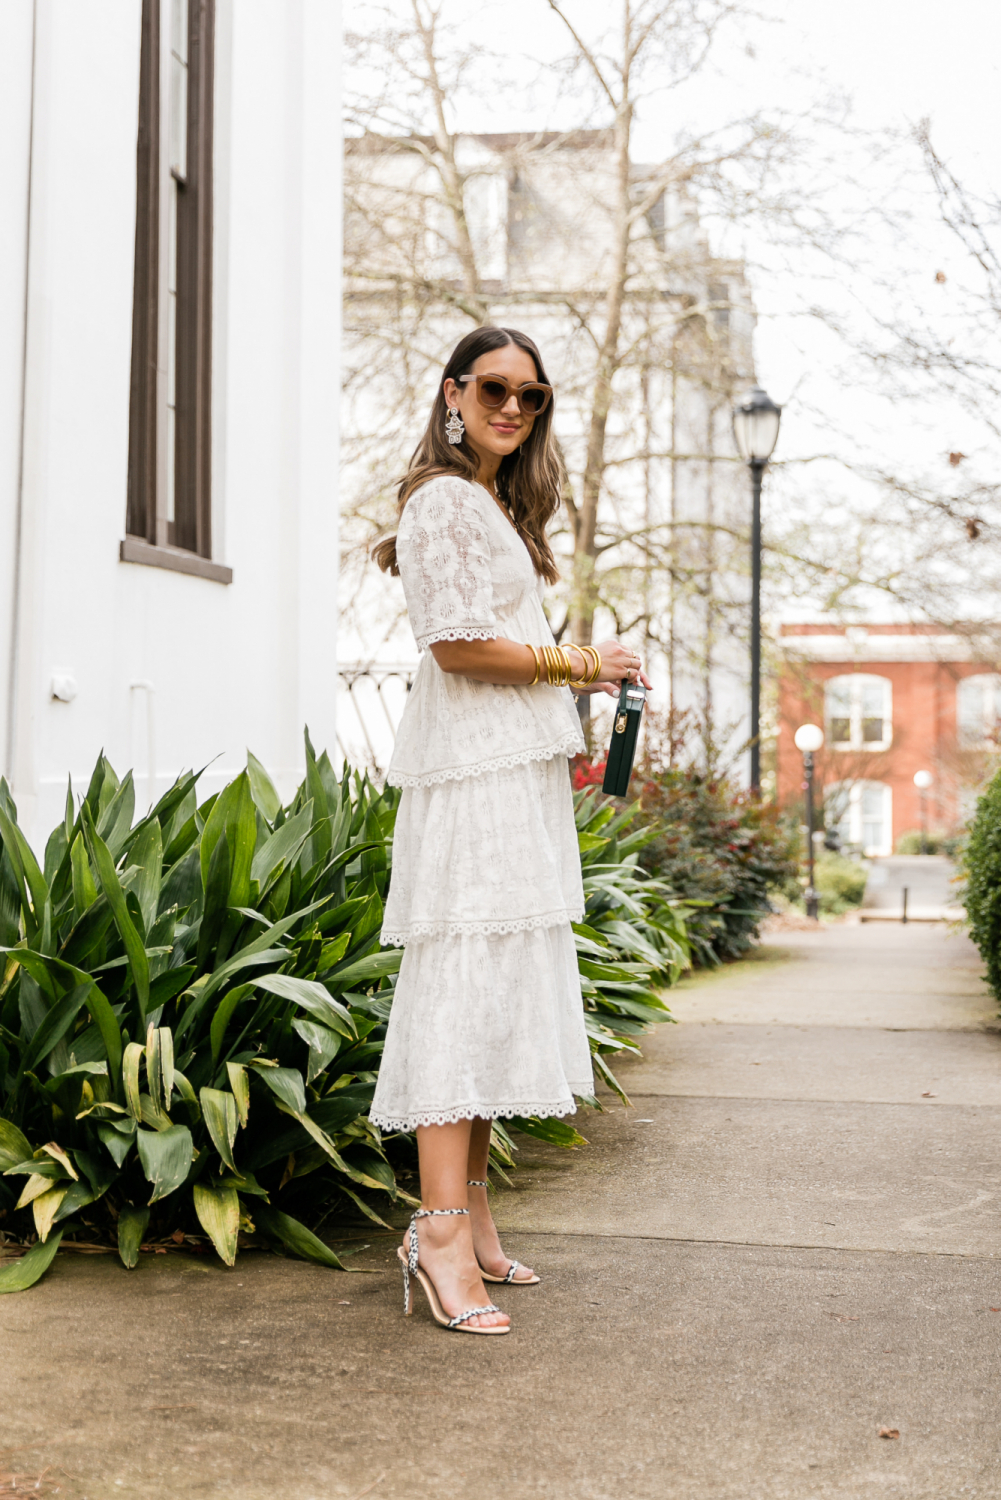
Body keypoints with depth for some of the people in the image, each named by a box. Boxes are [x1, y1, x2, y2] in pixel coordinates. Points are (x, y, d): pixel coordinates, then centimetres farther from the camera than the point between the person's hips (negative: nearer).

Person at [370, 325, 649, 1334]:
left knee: (504, 984, 8)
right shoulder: (445, 500, -6)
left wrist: (567, 747, 18)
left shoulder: (500, 508, 25)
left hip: (519, 776, 10)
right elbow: (457, 645, -16)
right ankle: (443, 1226, -14)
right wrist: (577, 665, -7)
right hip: (472, 771, -10)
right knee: (466, 981, -14)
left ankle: (468, 1206, 13)